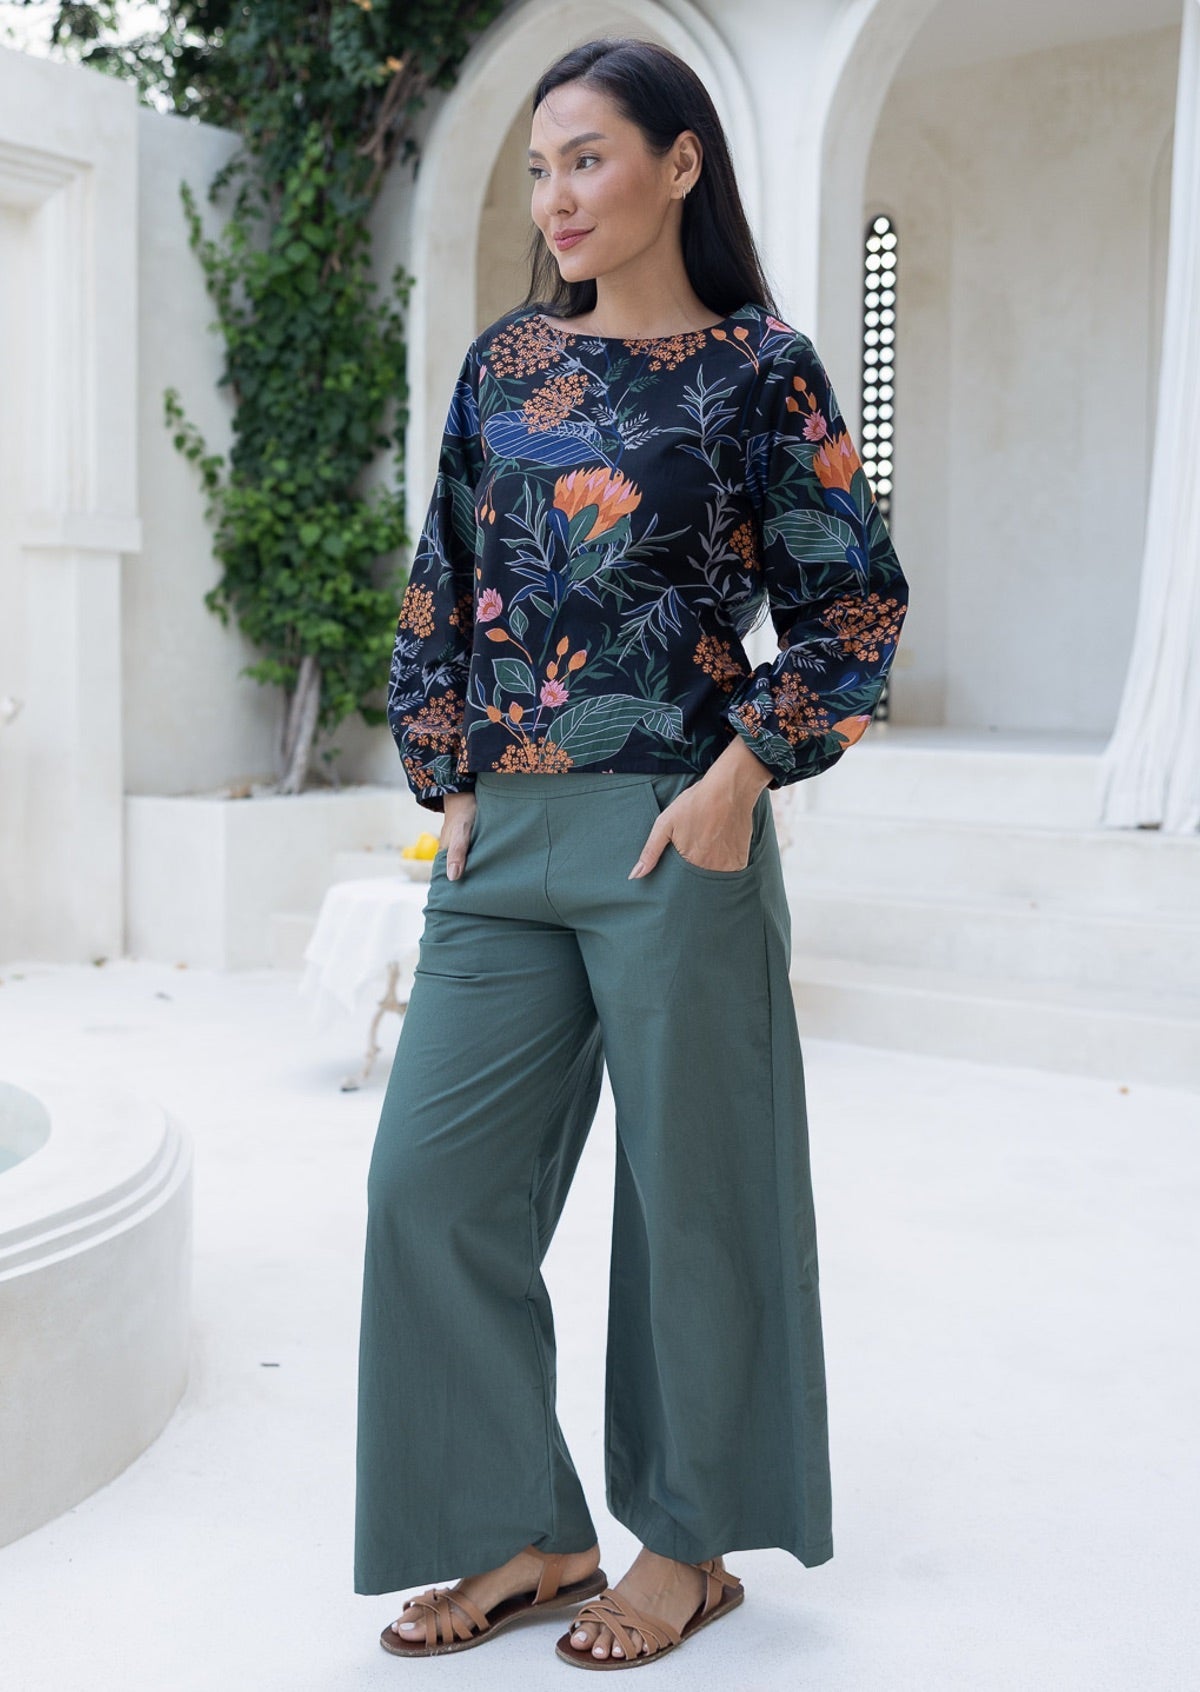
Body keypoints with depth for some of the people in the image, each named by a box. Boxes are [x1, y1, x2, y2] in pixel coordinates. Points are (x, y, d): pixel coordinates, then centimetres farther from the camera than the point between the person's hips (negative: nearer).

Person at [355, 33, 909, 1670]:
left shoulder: (758, 366, -2)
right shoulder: (506, 361, 12)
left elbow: (854, 599, -2)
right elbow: (444, 590, 15)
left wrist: (742, 774, -11)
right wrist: (451, 779, 6)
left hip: (671, 839, -5)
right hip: (503, 834, 6)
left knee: (688, 1186, 5)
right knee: (433, 1176, 4)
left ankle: (689, 1544, 25)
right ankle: (527, 1531, 21)